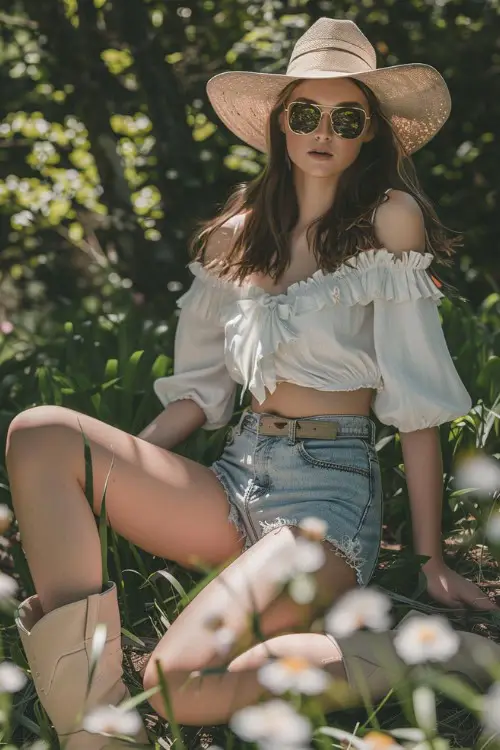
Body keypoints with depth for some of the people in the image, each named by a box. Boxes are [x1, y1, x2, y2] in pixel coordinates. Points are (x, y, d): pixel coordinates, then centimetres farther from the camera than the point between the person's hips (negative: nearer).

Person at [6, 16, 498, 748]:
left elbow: (419, 397, -8)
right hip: (237, 475, 7)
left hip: (330, 490, -7)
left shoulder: (390, 220, -4)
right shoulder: (242, 231, 13)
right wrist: (118, 466, 2)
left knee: (180, 685, -31)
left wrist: (431, 559, -10)